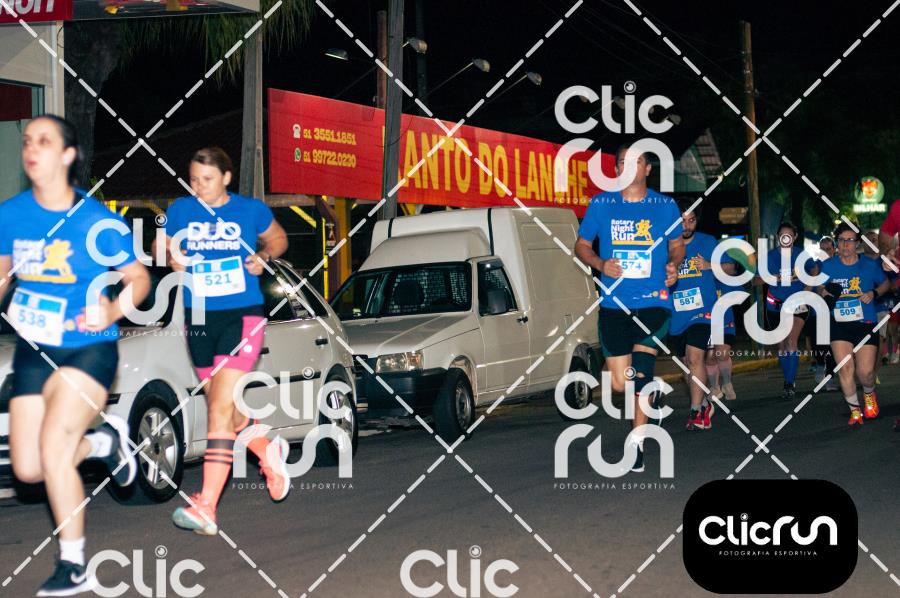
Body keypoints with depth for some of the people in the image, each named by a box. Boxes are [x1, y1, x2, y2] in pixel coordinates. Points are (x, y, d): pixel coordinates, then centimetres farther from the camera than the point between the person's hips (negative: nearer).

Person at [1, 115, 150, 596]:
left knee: (52, 450, -19)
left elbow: (138, 278, -3)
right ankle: (105, 441, 35)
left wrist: (112, 311, -22)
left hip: (88, 349, -5)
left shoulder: (97, 221, -11)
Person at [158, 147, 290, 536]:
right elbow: (162, 246, 16)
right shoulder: (180, 210, 5)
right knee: (226, 410, 13)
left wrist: (264, 256, -4)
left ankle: (206, 509, -20)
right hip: (200, 318, 4)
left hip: (243, 316, -4)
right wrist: (172, 258, -7)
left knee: (220, 410, -15)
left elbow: (278, 238, 17)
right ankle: (270, 452, 45)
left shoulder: (251, 210, 0)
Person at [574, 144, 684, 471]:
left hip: (653, 301, -1)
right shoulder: (600, 205, 4)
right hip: (614, 303, 1)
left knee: (640, 376, -16)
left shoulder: (666, 206, 5)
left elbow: (677, 244, 18)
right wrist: (601, 264, -8)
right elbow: (581, 246, 12)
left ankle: (638, 441, -1)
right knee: (620, 384, -2)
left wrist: (673, 265, -4)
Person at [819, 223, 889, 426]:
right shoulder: (828, 266, 1)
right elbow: (821, 287, 15)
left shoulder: (870, 265, -1)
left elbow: (886, 283, 14)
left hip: (865, 324, -1)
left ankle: (869, 394, 30)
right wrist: (826, 295, -8)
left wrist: (874, 294, -6)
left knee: (865, 372, -6)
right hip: (839, 325, 1)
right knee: (845, 368, -10)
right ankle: (855, 411, 7)